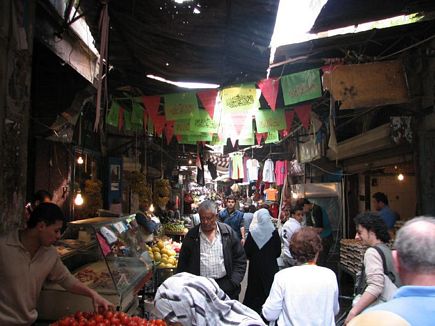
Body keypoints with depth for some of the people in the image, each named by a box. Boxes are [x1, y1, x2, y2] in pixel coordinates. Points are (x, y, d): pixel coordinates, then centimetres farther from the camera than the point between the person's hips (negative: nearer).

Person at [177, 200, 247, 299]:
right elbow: (183, 264, 9)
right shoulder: (191, 236, 4)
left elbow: (240, 260, 4)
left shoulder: (228, 232, 2)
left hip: (226, 287, 0)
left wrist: (233, 283, -4)